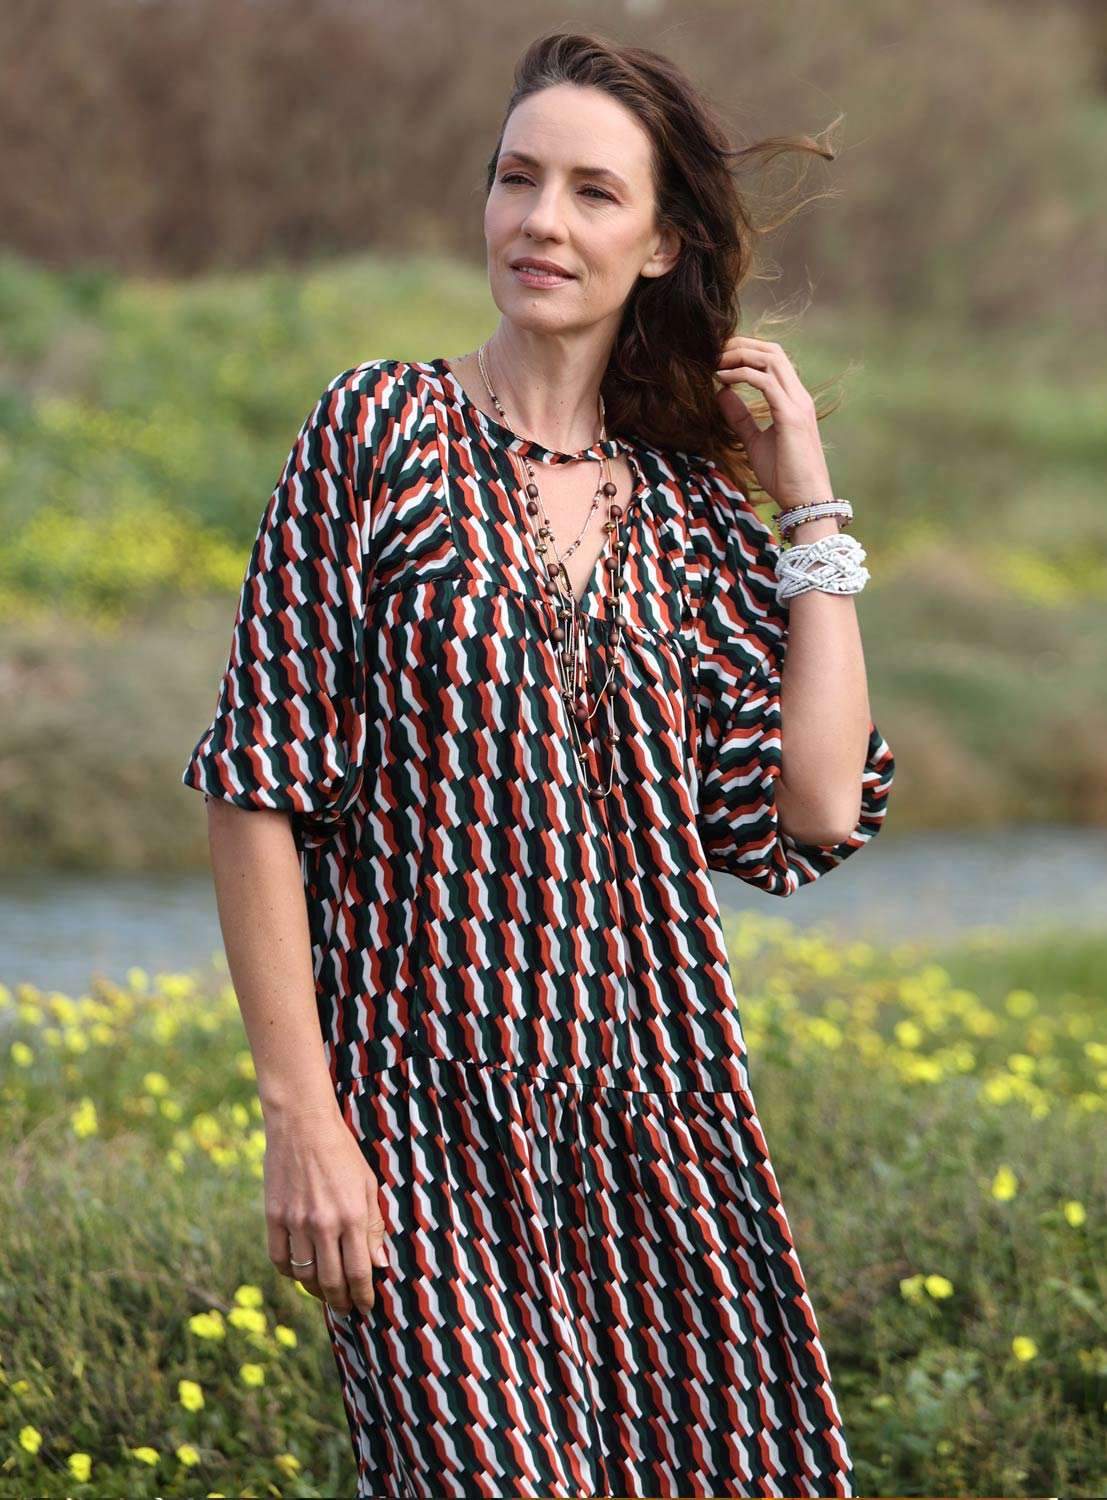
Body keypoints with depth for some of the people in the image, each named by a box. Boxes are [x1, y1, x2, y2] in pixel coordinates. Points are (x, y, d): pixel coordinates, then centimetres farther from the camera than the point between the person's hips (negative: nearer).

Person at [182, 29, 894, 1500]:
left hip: (660, 1112, 4)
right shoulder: (380, 431, -2)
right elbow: (262, 784, -5)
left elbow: (811, 816, -1)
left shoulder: (694, 510, 10)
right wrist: (299, 1115, -11)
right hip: (428, 1123, -4)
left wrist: (811, 508, 3)